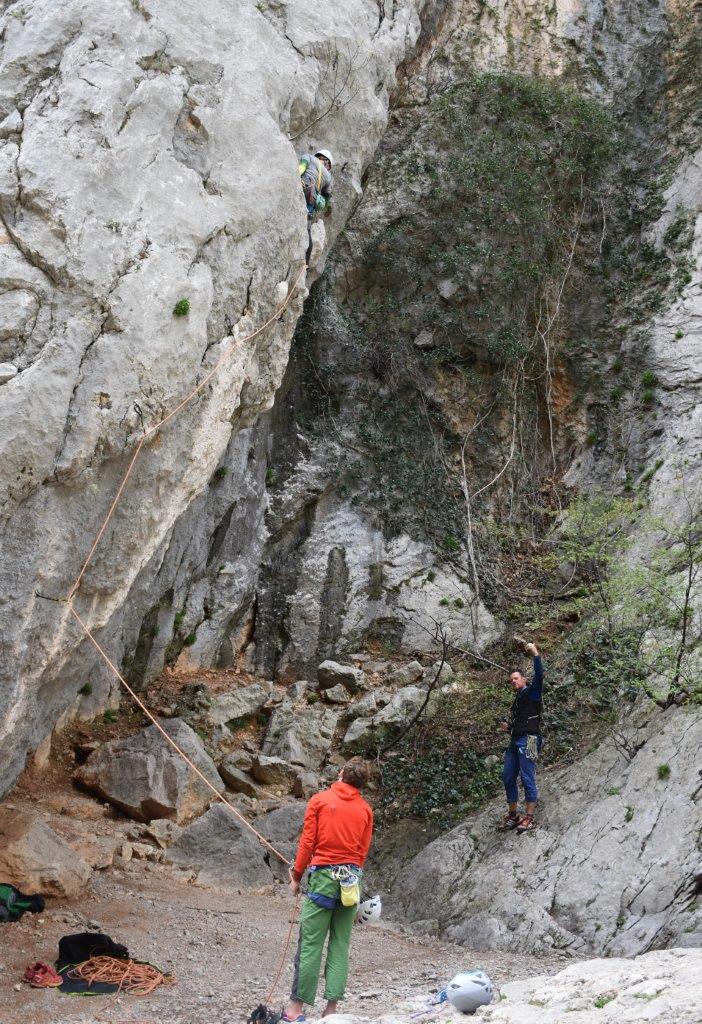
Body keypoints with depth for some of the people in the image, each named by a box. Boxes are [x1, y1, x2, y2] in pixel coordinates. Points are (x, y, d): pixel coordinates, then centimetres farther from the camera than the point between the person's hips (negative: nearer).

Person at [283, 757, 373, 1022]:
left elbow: (307, 841, -2)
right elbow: (363, 851, 9)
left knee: (310, 944, -2)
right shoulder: (365, 810, 9)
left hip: (323, 875, -3)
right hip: (351, 878, 3)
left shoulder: (320, 800, 0)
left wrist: (297, 876, 6)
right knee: (340, 946, 7)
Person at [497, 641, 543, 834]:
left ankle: (530, 818, -10)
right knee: (508, 777, 6)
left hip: (528, 740, -9)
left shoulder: (532, 692, 4)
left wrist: (535, 653, -18)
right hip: (514, 742, 9)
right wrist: (508, 728, 12)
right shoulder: (516, 700, 26)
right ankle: (513, 815, 13)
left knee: (527, 778, -11)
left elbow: (539, 675, -14)